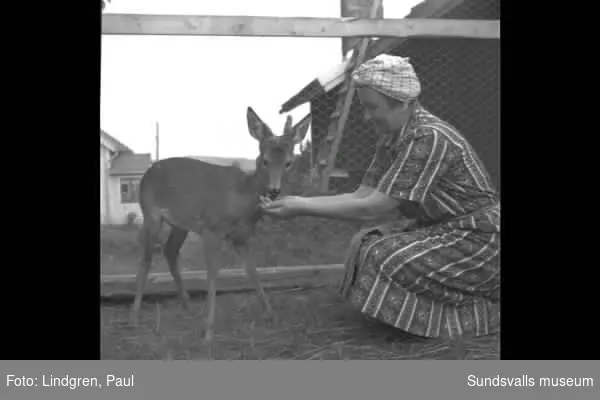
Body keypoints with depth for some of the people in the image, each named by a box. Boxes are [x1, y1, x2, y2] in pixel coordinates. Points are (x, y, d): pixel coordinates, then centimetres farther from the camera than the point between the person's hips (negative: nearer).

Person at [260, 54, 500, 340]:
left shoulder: (429, 138, -26)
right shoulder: (392, 138, 3)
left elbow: (371, 209, -27)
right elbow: (362, 196, -1)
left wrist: (302, 207, -23)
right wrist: (301, 201, -11)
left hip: (479, 239, -9)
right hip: (439, 231, 9)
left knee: (385, 260, -22)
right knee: (363, 243, -1)